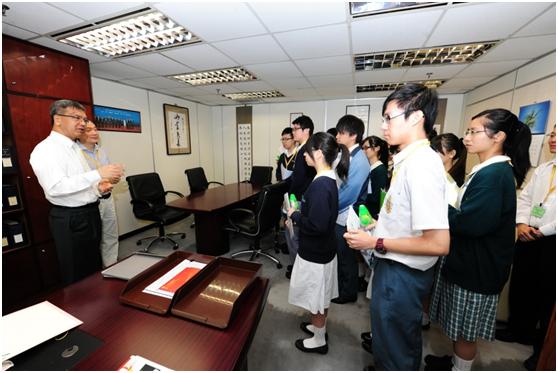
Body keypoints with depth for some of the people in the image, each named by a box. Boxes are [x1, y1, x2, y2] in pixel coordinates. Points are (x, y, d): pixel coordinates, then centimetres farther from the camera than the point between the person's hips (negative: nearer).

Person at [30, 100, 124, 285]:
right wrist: (98, 174, -33)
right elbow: (56, 187, -29)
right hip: (70, 219, -8)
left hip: (90, 214, 8)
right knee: (77, 277, 8)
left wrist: (98, 188, 0)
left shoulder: (75, 148, 13)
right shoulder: (45, 149, -15)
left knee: (94, 269, 21)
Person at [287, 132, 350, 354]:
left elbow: (316, 225, -30)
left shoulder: (320, 185, -28)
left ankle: (318, 340, 36)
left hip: (315, 252, -9)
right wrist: (300, 214, 3)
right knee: (320, 295, 26)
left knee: (316, 296, 13)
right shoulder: (328, 179, 2)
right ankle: (318, 327, 48)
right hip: (322, 248, 9)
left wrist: (294, 215, -16)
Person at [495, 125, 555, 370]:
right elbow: (524, 197, 10)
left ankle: (544, 350, 28)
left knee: (548, 294, 8)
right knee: (520, 287, 15)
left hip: (551, 240, -5)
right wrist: (521, 224, -4)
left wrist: (543, 231, -14)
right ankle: (520, 330, 35)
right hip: (528, 236, 6)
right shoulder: (542, 169, 13)